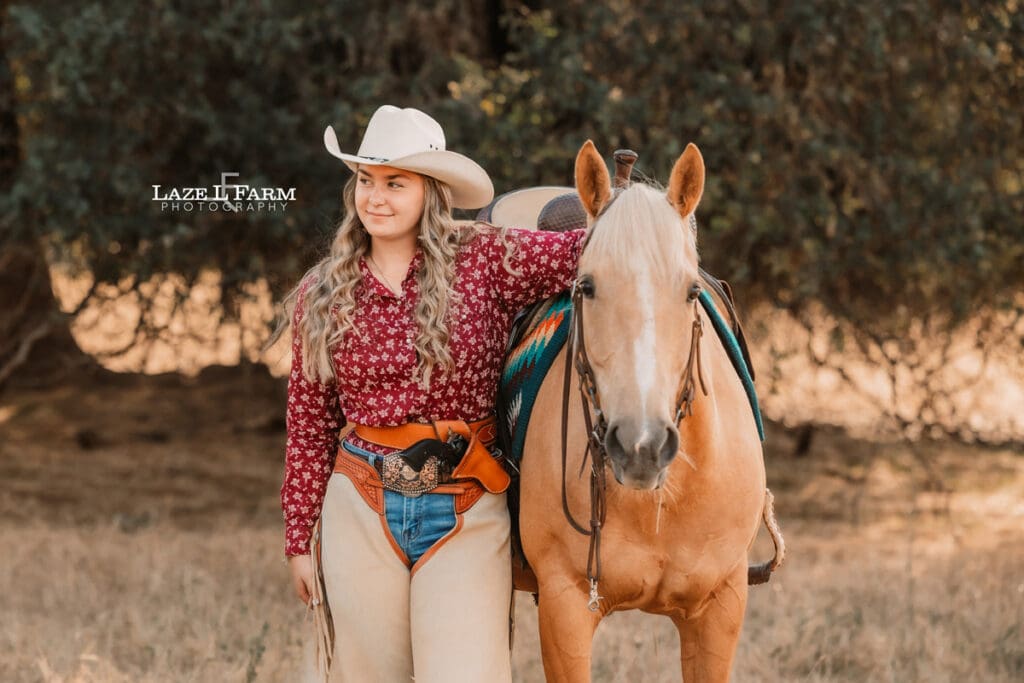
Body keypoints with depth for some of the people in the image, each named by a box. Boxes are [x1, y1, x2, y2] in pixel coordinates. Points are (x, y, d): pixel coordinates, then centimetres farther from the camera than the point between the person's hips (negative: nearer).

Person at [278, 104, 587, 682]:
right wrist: (300, 539, 6)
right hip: (360, 509, 2)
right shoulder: (321, 296, 4)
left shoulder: (484, 262, -3)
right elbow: (308, 425, 7)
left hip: (467, 510, -2)